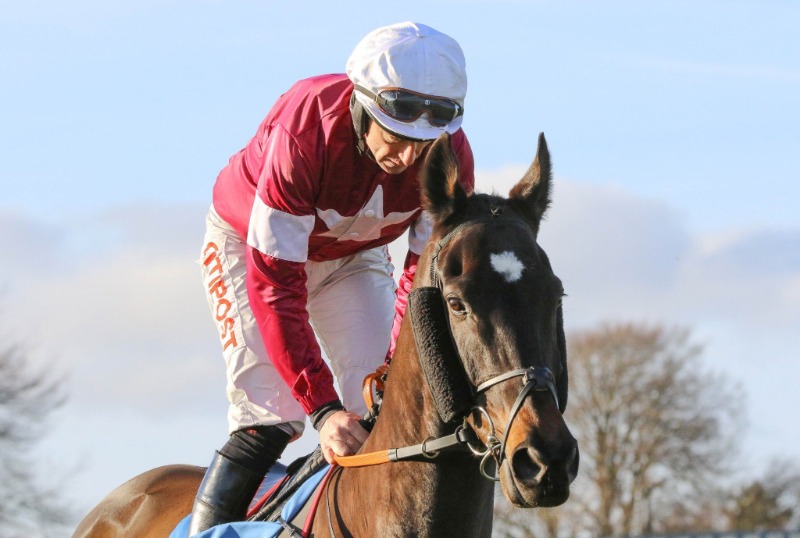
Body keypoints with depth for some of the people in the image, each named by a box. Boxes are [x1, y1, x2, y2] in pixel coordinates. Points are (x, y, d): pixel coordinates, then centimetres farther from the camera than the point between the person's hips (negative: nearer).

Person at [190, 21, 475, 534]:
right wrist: (322, 406, -42)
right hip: (251, 242, -4)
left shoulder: (451, 156, -28)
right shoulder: (301, 134, -40)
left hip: (355, 256, 4)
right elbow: (274, 285, -38)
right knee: (271, 417, -17)